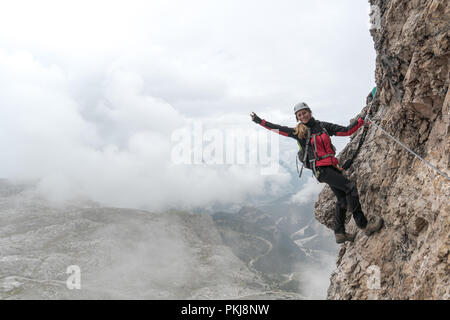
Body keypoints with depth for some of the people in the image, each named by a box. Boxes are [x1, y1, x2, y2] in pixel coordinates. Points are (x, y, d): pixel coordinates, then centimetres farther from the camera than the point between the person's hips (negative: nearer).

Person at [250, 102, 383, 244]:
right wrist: (259, 121, 0)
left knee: (343, 198, 10)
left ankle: (340, 234, 22)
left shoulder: (323, 126, 11)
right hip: (320, 169, -6)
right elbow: (277, 128, 2)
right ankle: (364, 226, -14)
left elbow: (347, 131, 11)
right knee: (350, 187, -18)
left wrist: (362, 119, 5)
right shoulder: (298, 132, 2)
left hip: (332, 166, 6)